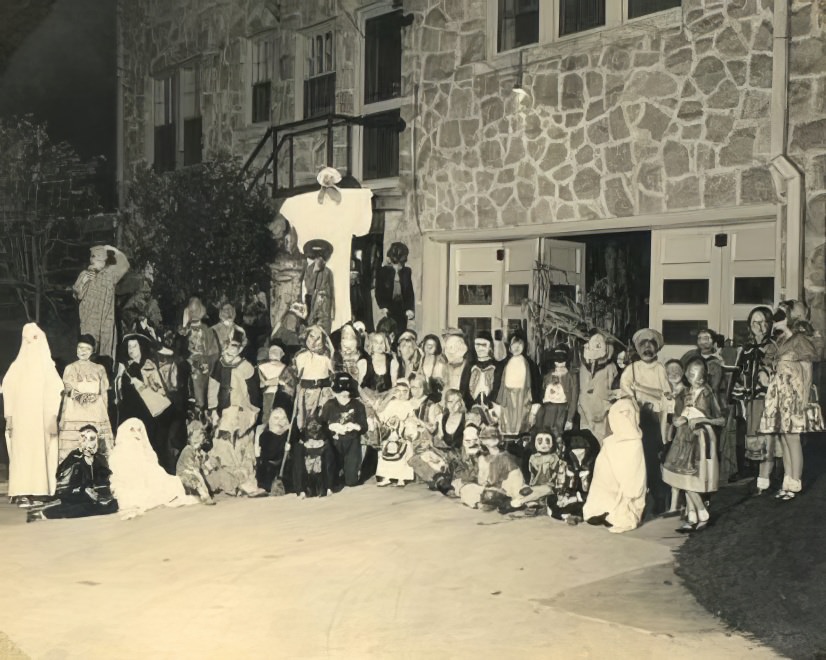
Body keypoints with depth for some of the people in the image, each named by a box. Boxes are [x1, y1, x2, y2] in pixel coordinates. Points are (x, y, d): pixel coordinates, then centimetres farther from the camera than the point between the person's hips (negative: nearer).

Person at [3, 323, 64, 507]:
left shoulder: (48, 366, 8)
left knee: (42, 452, -4)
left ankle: (42, 490, -3)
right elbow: (8, 390, 4)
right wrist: (9, 416, -5)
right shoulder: (17, 366, 9)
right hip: (22, 417, 0)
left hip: (43, 418, 0)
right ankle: (23, 493, -12)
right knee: (22, 451, -7)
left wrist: (53, 417, -7)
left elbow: (55, 392, 3)